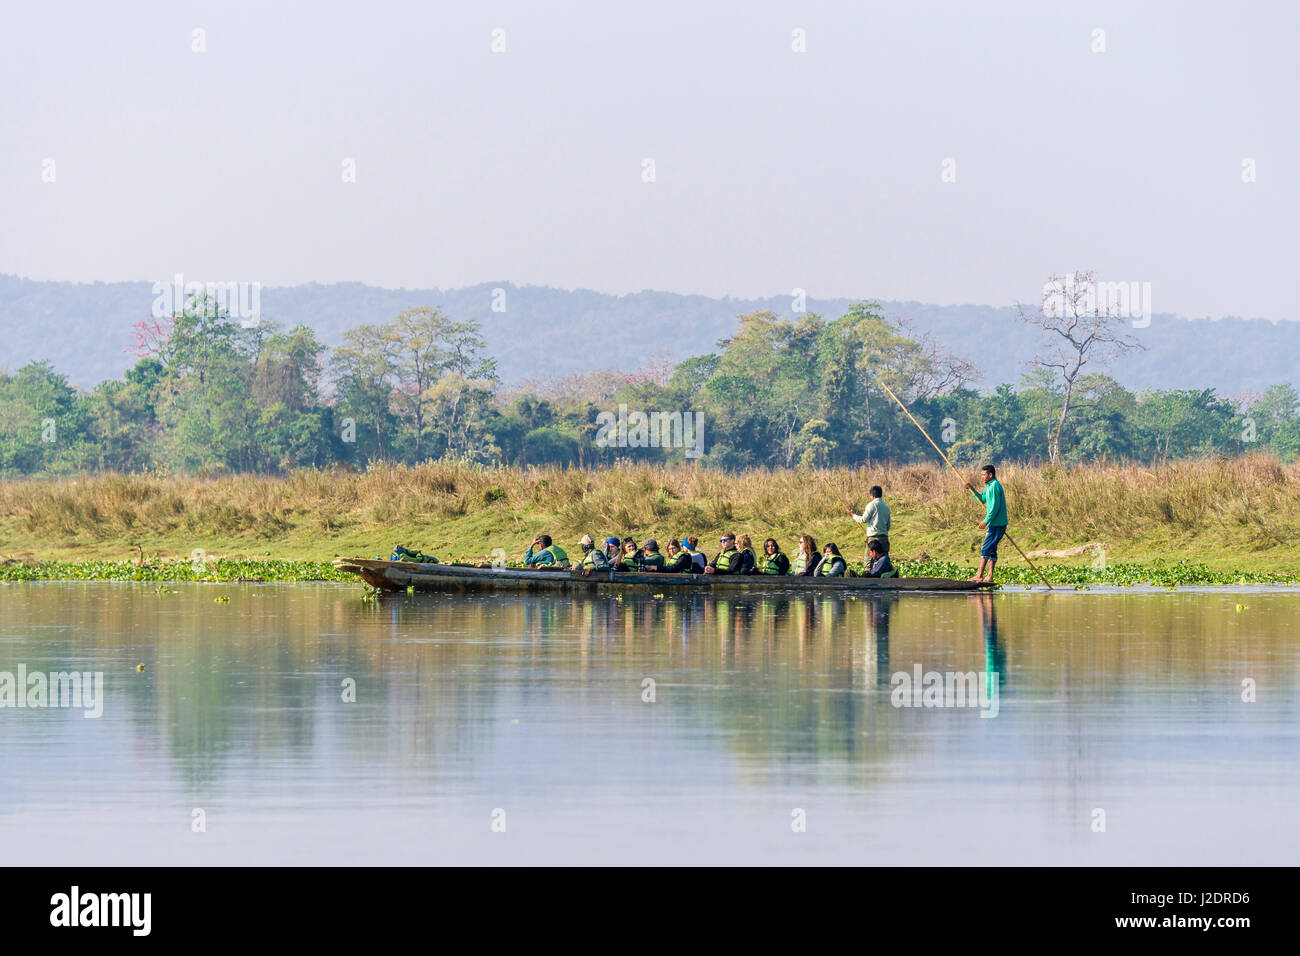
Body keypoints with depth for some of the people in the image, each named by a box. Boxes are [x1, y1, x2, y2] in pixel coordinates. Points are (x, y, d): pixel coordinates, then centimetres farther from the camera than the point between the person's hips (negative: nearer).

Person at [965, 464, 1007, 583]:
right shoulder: (989, 486, 16)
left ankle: (980, 575, -11)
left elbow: (995, 506, -21)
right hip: (995, 523, 10)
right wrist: (972, 489, 15)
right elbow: (982, 499, 25)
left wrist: (986, 521, -18)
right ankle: (990, 576, 13)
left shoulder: (995, 486, -16)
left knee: (985, 549, -10)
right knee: (991, 549, 11)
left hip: (997, 524, -10)